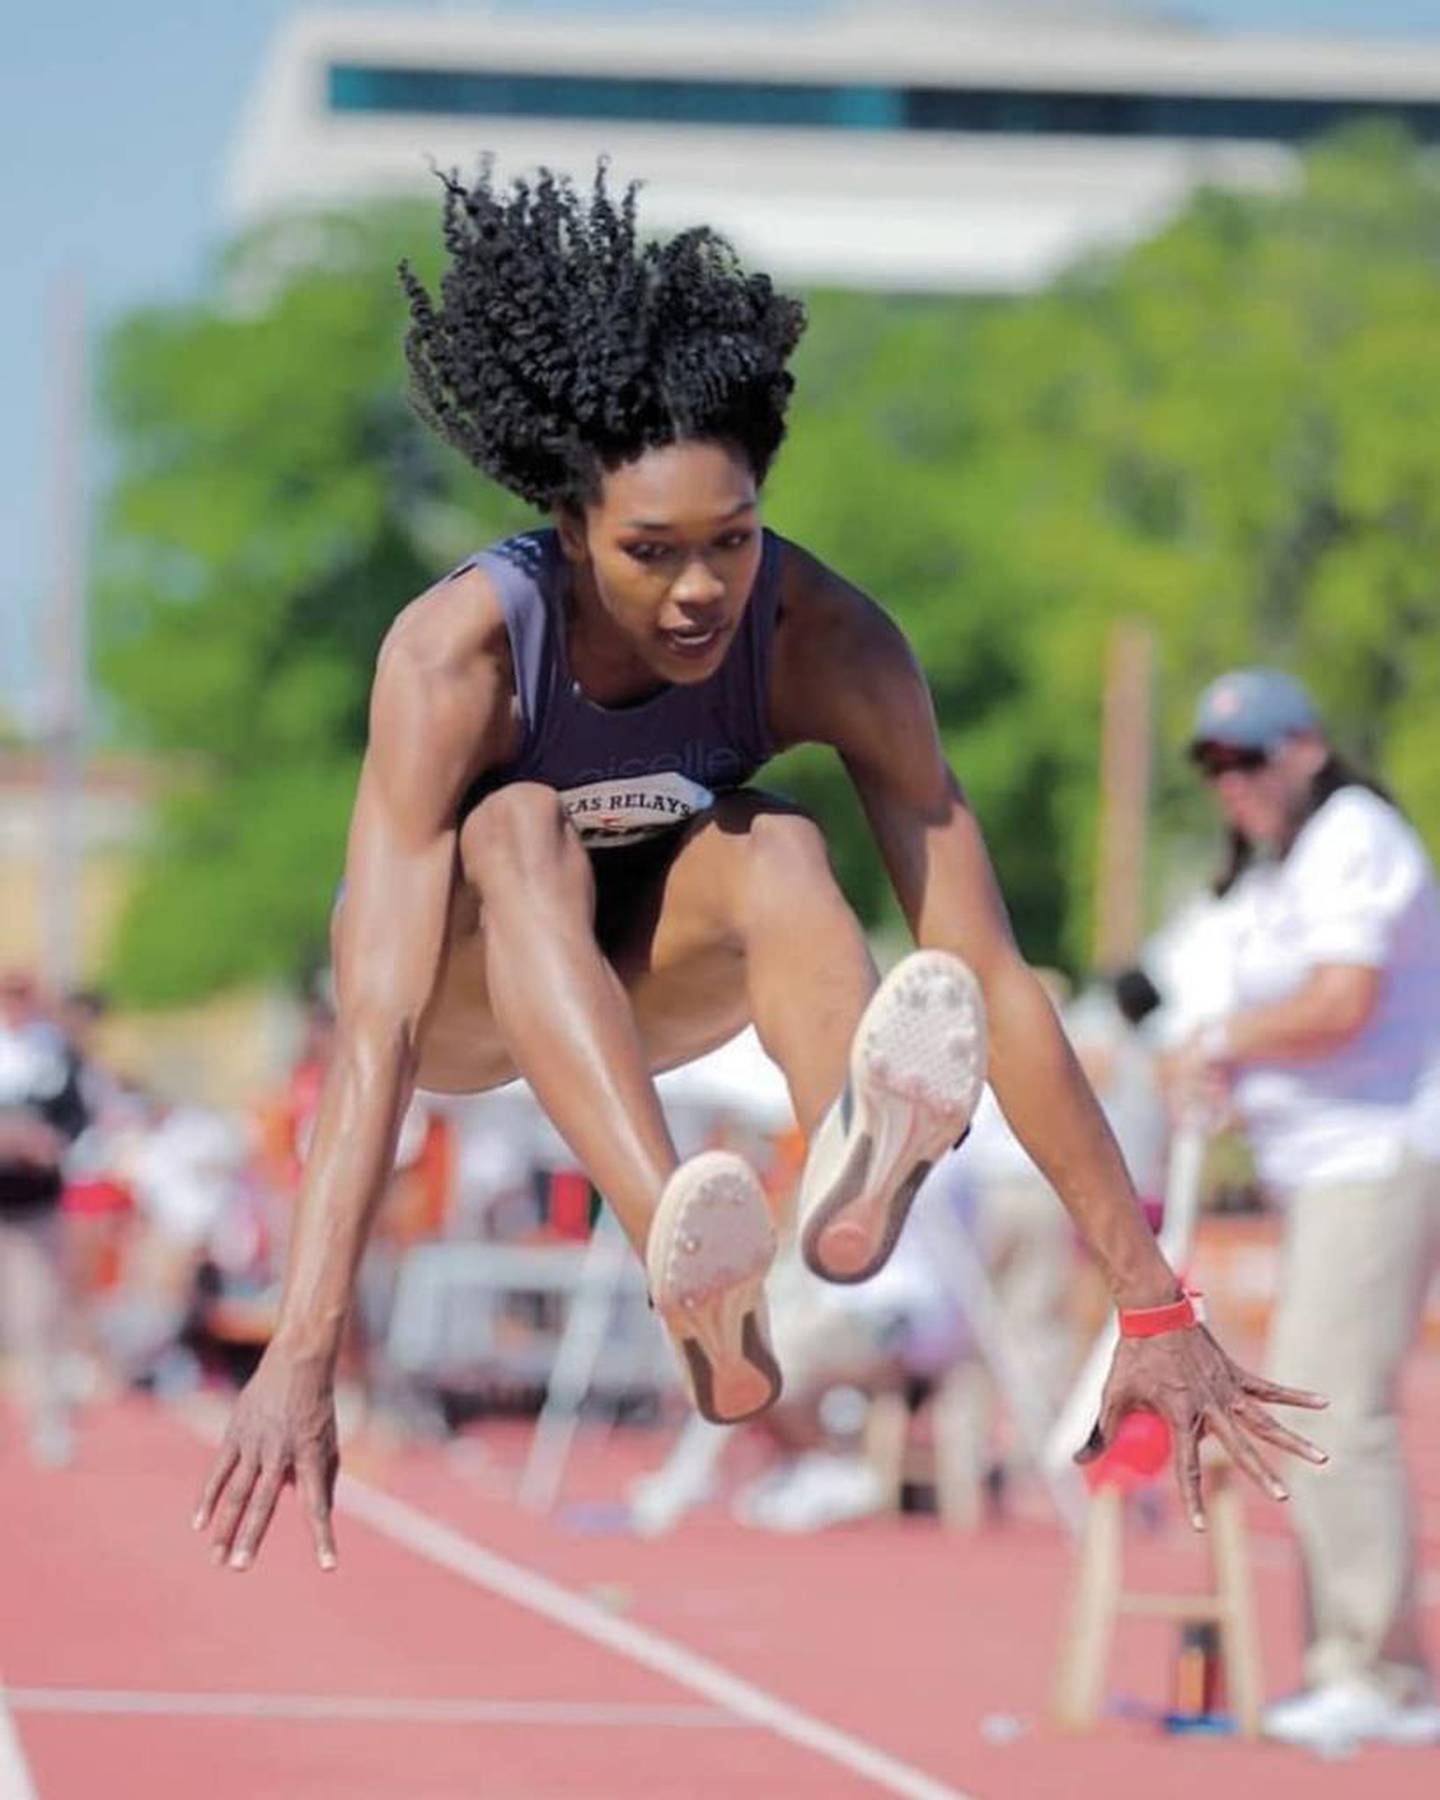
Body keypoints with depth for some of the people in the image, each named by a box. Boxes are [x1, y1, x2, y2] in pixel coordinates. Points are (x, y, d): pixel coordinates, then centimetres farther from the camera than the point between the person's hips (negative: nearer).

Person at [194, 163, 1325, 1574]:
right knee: (521, 828, -37)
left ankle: (853, 1177, -65)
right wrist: (301, 1361, -51)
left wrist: (1152, 1309, -31)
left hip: (648, 982, 2)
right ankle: (692, 1291, -61)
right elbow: (377, 1025, -41)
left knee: (775, 849, -33)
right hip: (469, 993, -2)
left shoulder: (826, 641, -27)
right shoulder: (458, 653, -34)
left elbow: (990, 976, -28)